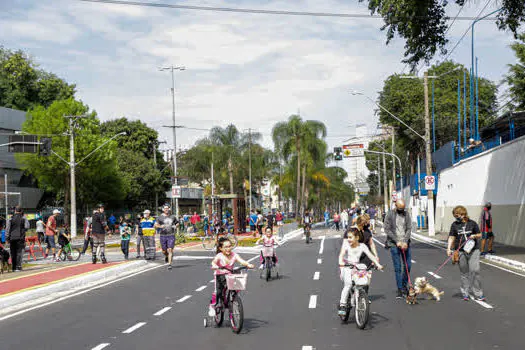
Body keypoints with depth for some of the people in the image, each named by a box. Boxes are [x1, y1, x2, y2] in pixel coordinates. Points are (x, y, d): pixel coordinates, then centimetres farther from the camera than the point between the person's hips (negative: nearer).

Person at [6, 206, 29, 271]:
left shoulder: (11, 218, 4)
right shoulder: (23, 218, 1)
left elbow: (7, 228, 0)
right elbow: (27, 227, -7)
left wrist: (7, 238, 3)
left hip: (12, 238, 2)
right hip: (20, 238, -2)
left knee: (13, 253, 8)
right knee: (19, 252, -2)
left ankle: (14, 267, 11)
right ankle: (18, 266, -12)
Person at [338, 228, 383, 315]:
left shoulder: (362, 246, 0)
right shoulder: (346, 243, -4)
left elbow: (370, 255, -6)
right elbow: (342, 253, -17)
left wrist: (378, 264, -20)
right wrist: (341, 261, -38)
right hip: (346, 267, -3)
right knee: (348, 284, -24)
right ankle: (342, 305, -20)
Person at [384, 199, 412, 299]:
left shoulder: (406, 214, 7)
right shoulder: (390, 215, -3)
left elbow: (409, 229, 3)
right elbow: (387, 230, -6)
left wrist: (405, 242, -10)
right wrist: (397, 241, -11)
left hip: (405, 244, 3)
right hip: (394, 244, -3)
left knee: (408, 266, 4)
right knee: (398, 268, -3)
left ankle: (404, 286, 22)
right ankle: (400, 290, 1)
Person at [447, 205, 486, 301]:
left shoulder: (472, 223, 3)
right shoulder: (454, 225, 6)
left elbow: (480, 235, 11)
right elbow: (451, 237, 4)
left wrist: (474, 236, -11)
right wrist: (449, 248, -8)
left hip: (473, 250, -1)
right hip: (461, 251, 1)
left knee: (475, 270, -9)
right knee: (464, 272, 6)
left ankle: (478, 293, -1)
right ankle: (465, 293, 16)